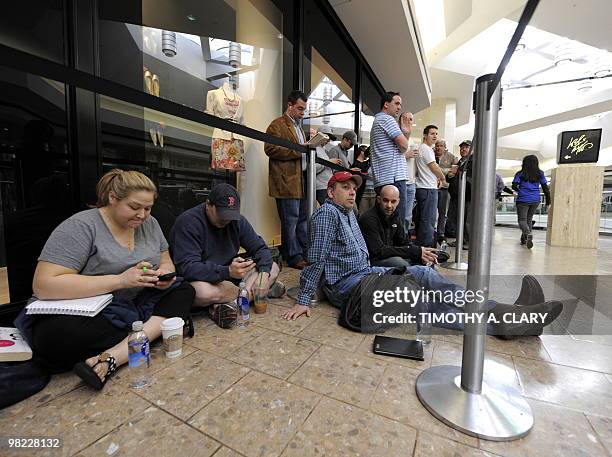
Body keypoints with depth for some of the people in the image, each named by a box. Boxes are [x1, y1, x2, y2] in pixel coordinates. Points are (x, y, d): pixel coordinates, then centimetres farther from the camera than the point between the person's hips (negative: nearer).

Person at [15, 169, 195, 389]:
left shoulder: (149, 224, 3)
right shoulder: (80, 226, -13)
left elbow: (166, 263, 11)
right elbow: (43, 285, -21)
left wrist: (164, 273, -14)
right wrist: (120, 280, -28)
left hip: (139, 303, 6)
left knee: (185, 291, -16)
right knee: (55, 336, -34)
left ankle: (113, 357, -26)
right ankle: (162, 326, -19)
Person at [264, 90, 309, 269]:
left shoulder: (298, 127, 26)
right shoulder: (277, 125, -3)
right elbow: (271, 149, -15)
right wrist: (298, 150, -15)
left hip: (300, 181, 9)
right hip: (287, 182, -9)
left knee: (303, 219, 13)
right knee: (290, 221, -5)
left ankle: (305, 253, 23)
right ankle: (294, 257, 5)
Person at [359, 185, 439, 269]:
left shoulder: (394, 215, 5)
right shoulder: (368, 218, -21)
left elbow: (404, 242, 9)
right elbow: (379, 251, -27)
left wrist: (420, 253, -13)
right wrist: (416, 252, -27)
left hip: (390, 256, 8)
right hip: (371, 261, -8)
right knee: (397, 261, -32)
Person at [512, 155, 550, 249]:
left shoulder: (520, 174, -2)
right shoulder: (540, 174, 7)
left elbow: (514, 186, -8)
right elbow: (545, 187, 5)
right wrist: (548, 200, 10)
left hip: (523, 200, -4)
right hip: (535, 200, 4)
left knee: (522, 220, -2)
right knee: (529, 219, 16)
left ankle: (528, 234, -29)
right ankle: (524, 239, 20)